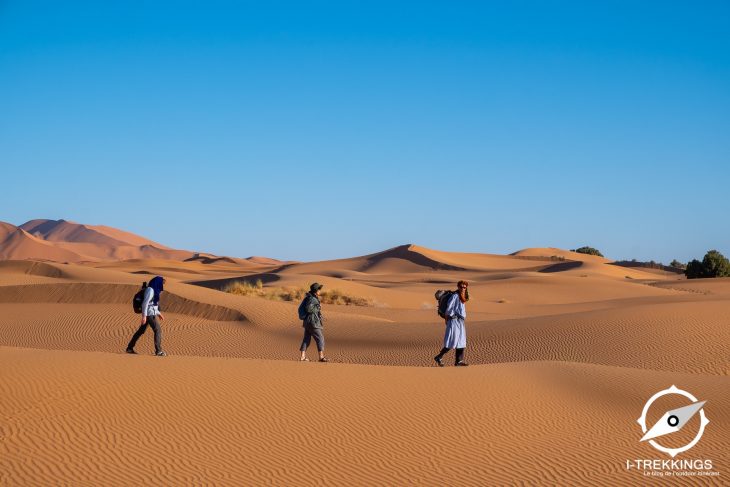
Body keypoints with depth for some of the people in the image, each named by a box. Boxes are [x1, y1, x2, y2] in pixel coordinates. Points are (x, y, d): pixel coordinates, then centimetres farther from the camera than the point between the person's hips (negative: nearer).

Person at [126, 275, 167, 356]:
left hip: (150, 314, 10)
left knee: (141, 331, 14)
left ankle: (130, 348, 19)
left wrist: (158, 313, 23)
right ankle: (158, 351, -5)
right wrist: (144, 316, -24)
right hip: (149, 314, -10)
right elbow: (145, 303, -20)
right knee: (158, 331, -6)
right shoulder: (150, 290, -15)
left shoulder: (154, 290, 15)